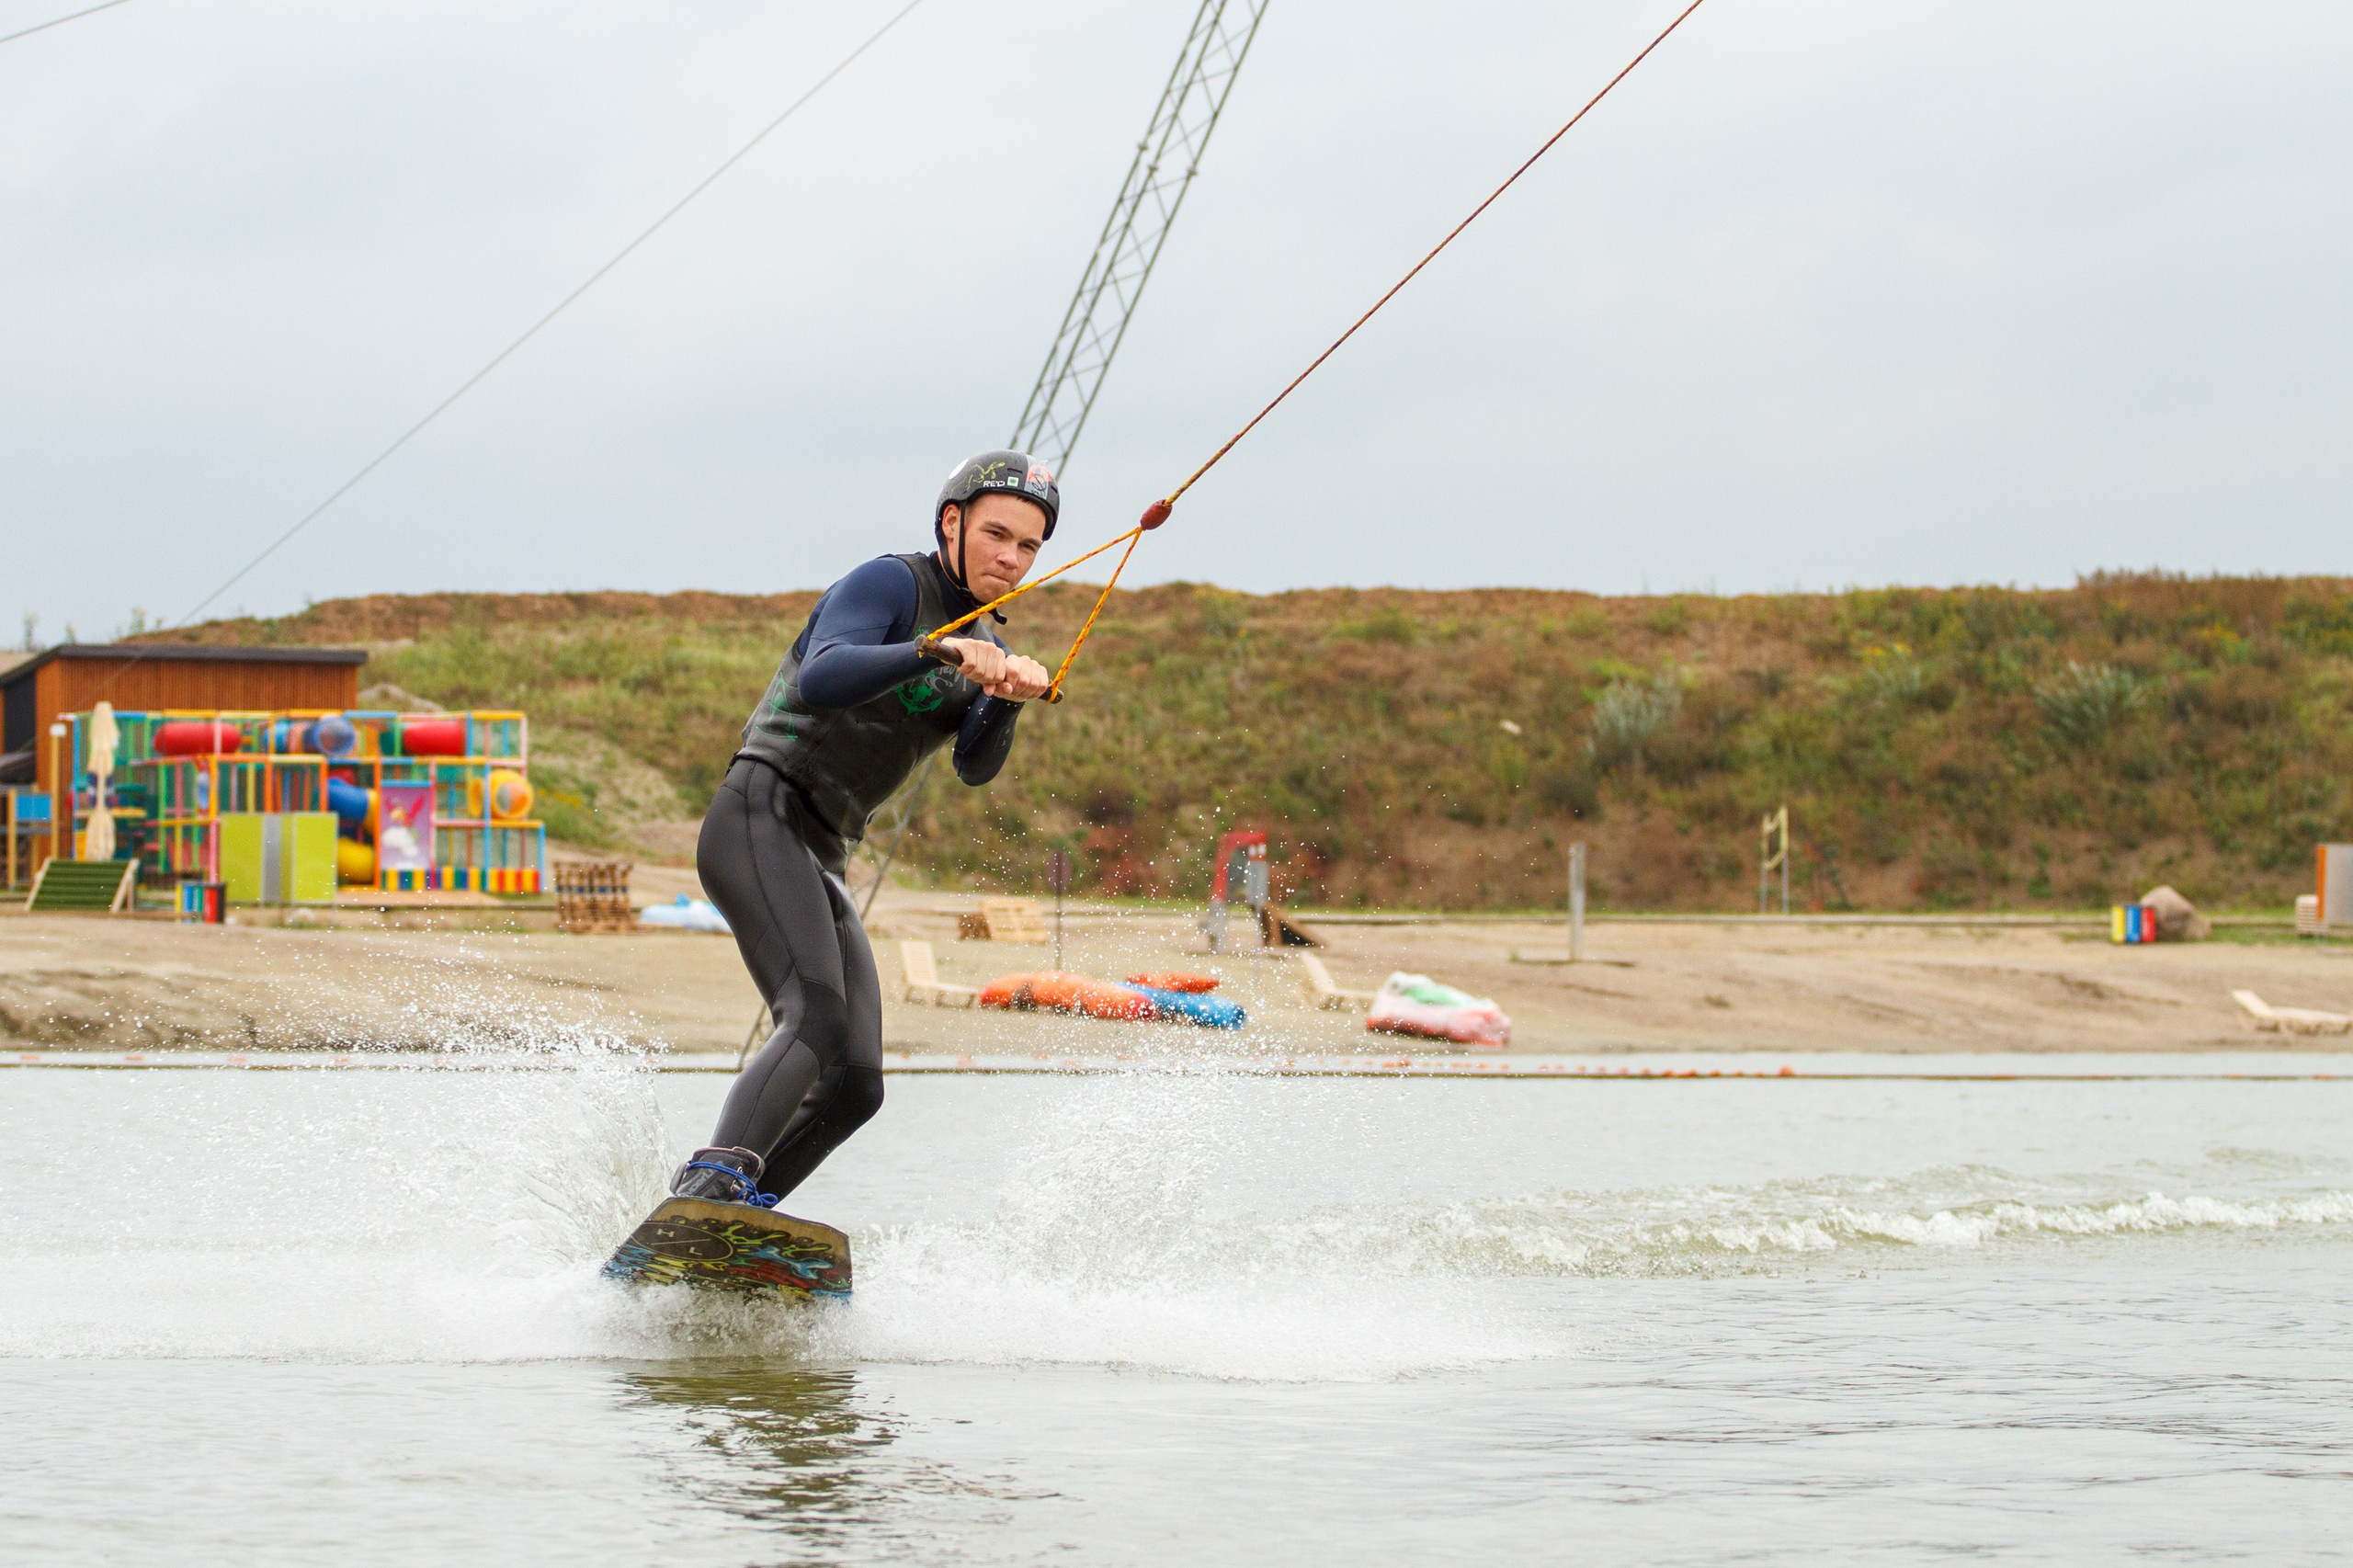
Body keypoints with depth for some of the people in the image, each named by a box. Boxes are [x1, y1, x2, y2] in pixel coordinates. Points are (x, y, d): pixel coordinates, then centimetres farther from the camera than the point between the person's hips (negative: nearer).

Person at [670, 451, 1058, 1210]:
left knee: (856, 1083, -3)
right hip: (760, 824, -9)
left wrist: (1007, 699, -20)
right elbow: (822, 678, -24)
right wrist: (938, 652, -36)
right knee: (819, 1021, -30)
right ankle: (715, 1182, -44)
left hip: (821, 862, 9)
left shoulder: (986, 646, 19)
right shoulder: (891, 584, -5)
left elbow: (975, 765, 1)